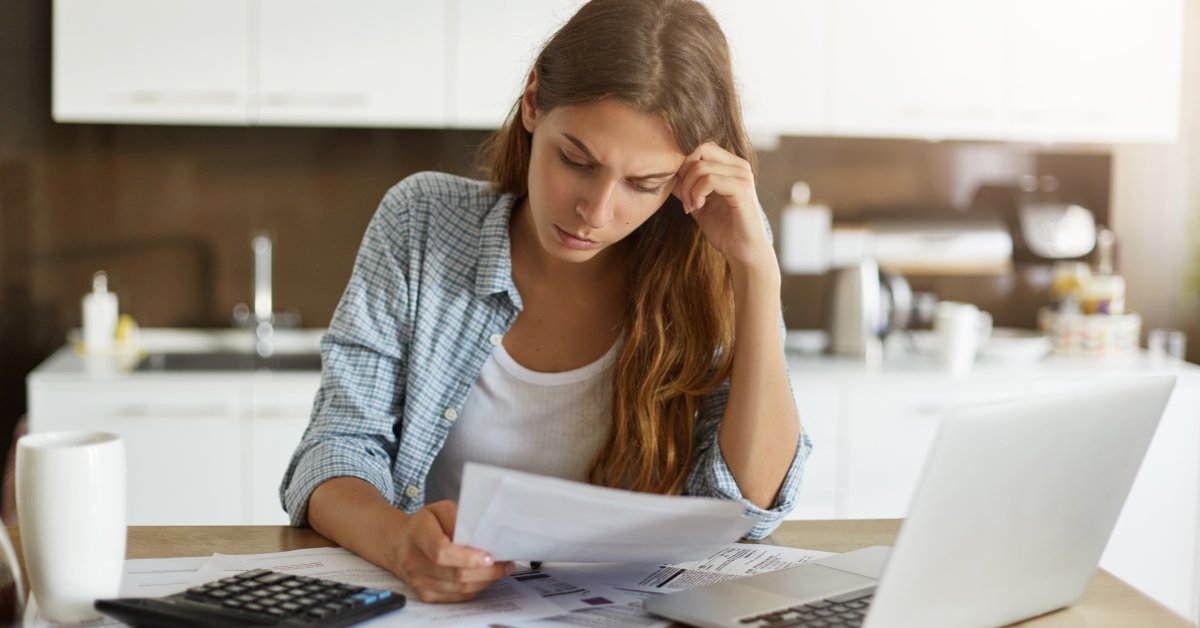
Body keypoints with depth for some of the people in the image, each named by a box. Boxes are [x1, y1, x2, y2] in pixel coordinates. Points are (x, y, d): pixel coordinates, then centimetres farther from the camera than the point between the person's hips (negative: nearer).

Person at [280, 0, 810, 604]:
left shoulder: (703, 275, -6)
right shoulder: (421, 222, -6)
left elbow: (748, 506, -13)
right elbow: (341, 443, -7)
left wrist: (757, 265, -19)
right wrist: (398, 539, -30)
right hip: (433, 600, 1)